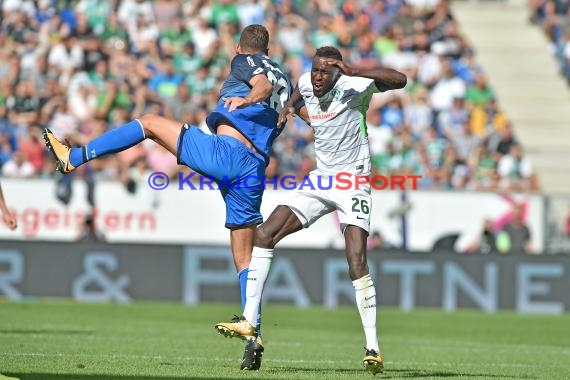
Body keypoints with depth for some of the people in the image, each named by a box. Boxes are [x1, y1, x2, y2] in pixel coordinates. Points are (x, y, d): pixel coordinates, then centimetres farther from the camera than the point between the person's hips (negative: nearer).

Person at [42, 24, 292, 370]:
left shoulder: (244, 61, 10)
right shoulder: (285, 79, 28)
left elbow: (263, 84, -11)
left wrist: (247, 98, -31)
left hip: (224, 150, -6)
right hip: (255, 170, 6)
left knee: (150, 123, 13)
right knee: (244, 257, 8)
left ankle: (73, 158, 12)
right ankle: (253, 338, -3)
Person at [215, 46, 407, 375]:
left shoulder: (352, 88, -17)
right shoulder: (306, 85, 2)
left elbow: (399, 80, -33)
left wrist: (354, 72, -40)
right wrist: (291, 107, 10)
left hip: (352, 183, -7)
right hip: (321, 179, 7)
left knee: (357, 264, -19)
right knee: (264, 235, -3)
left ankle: (373, 348, -15)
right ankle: (249, 323, 0)